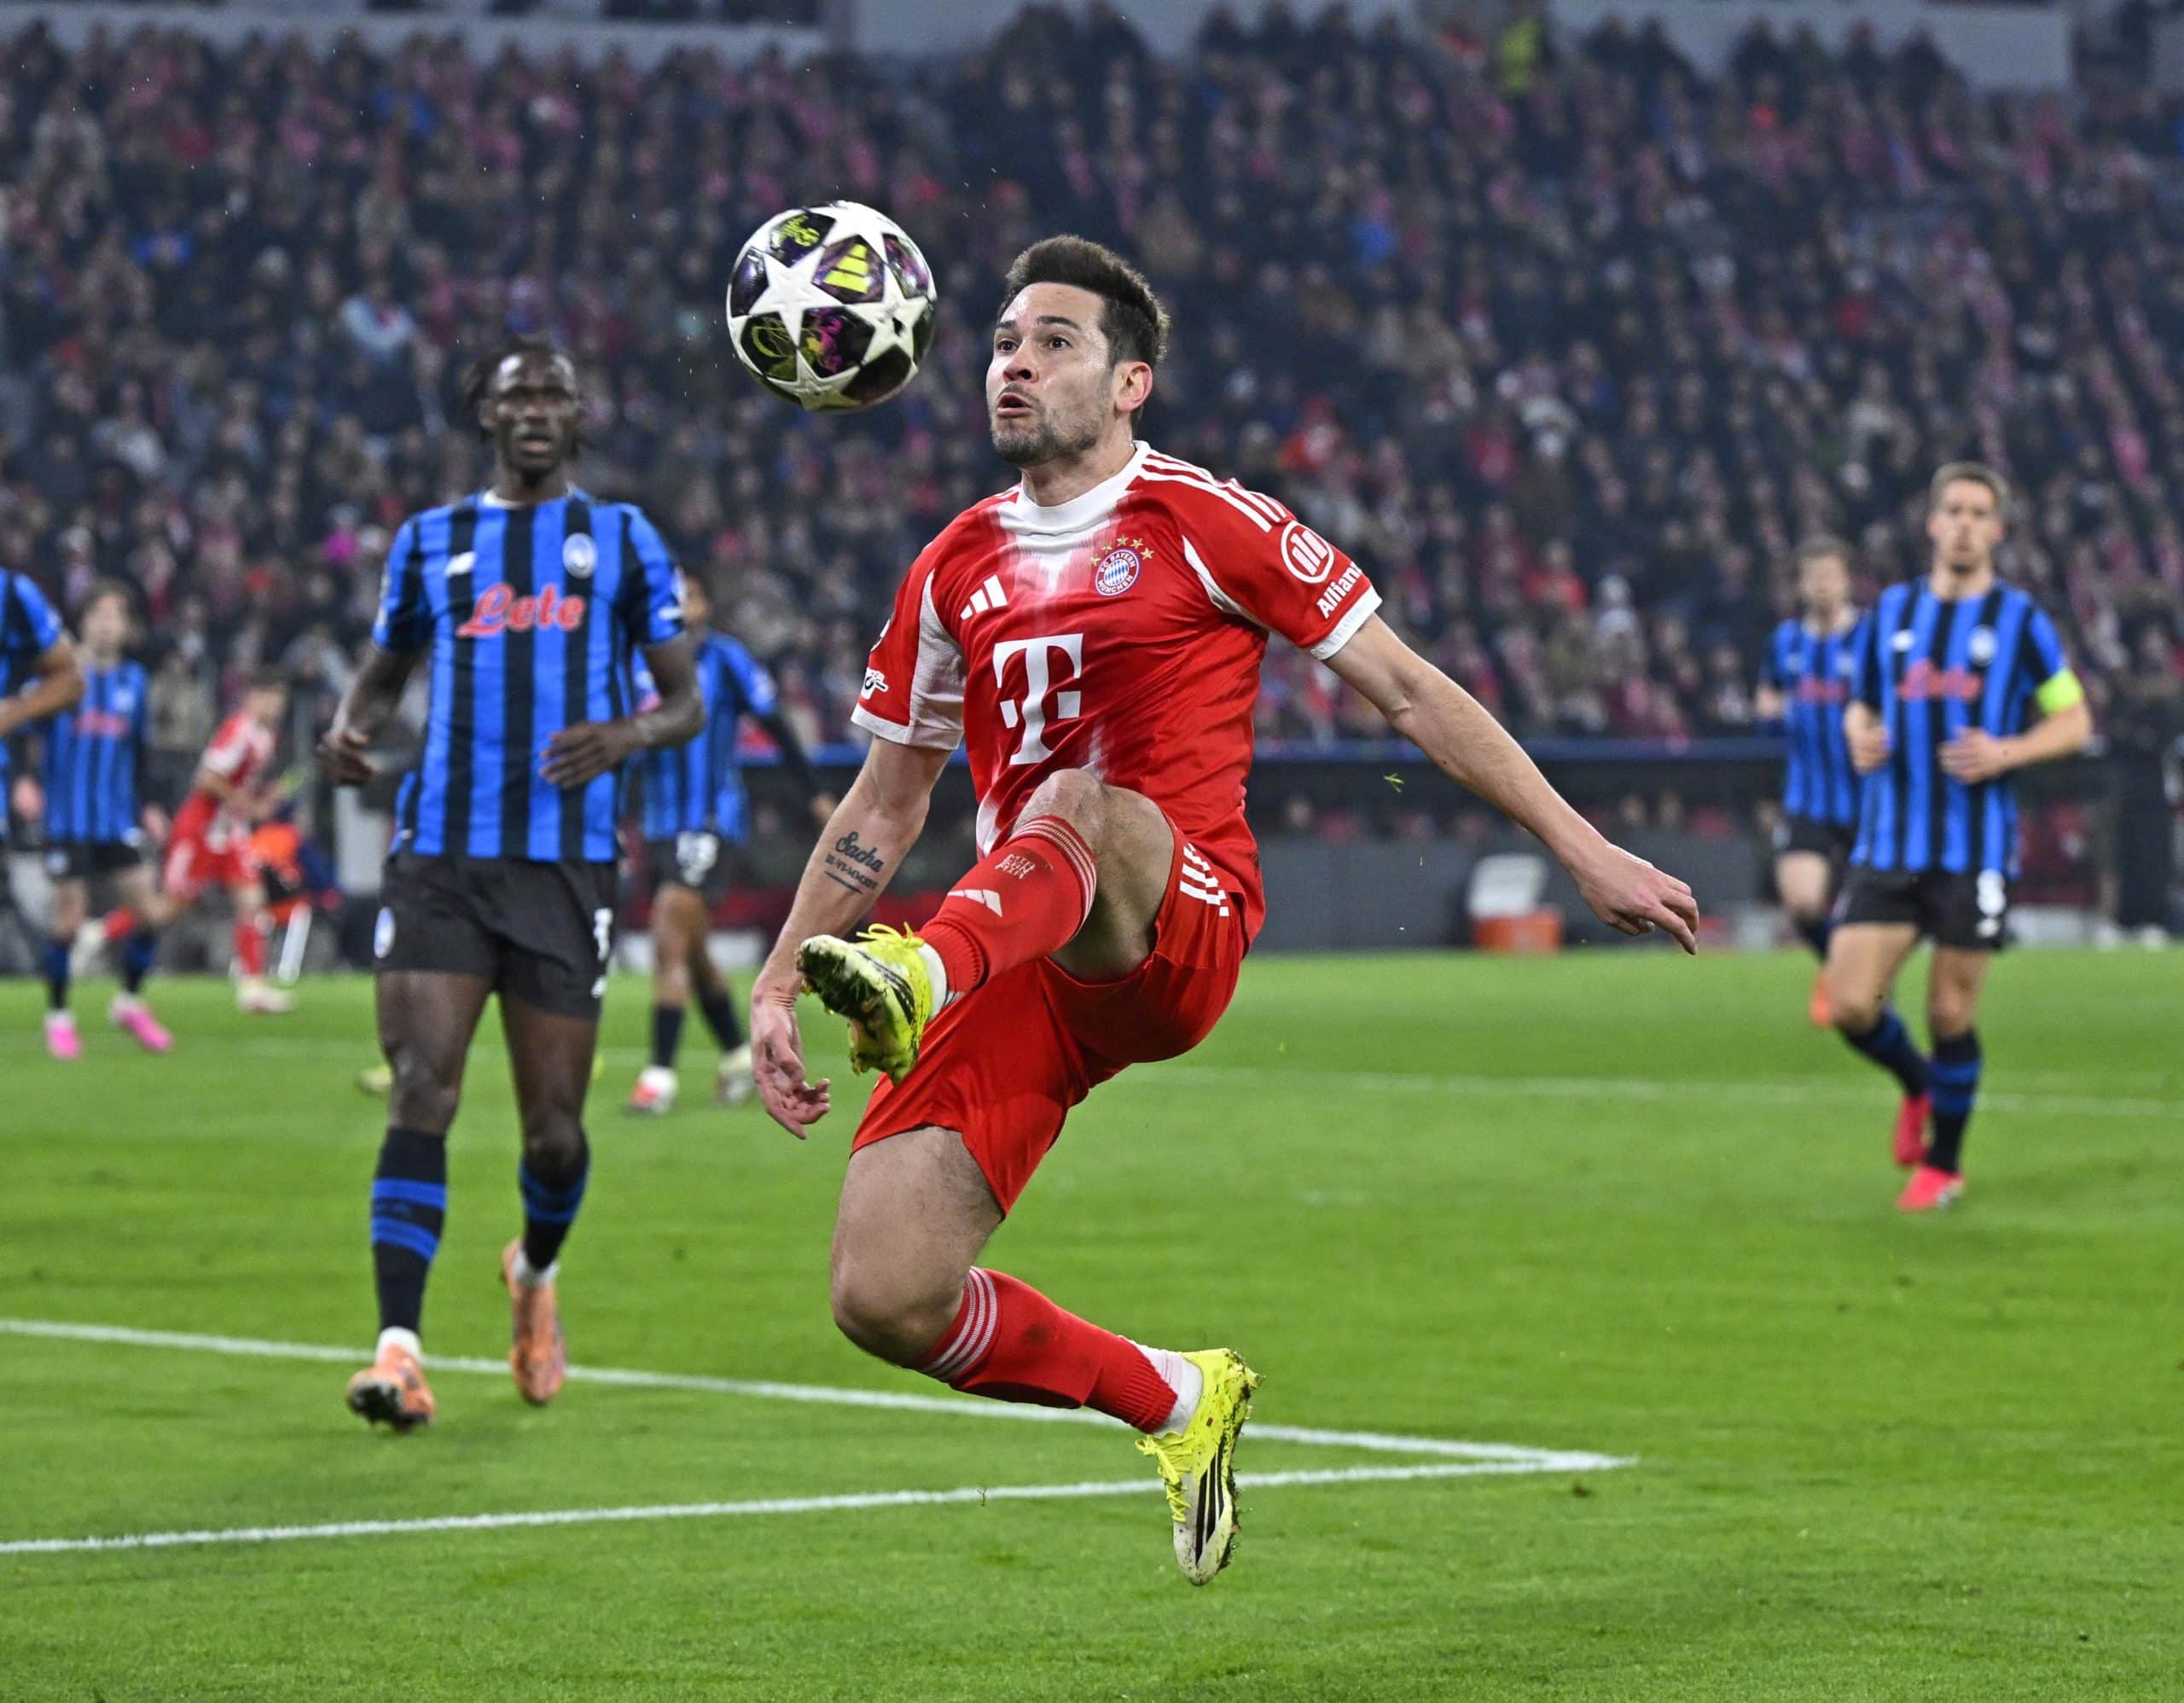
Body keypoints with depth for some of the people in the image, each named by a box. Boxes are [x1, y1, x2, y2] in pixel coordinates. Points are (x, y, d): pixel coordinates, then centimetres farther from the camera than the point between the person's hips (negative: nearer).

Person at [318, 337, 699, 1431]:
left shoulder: (622, 540, 11)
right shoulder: (431, 542, 15)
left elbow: (684, 701, 10)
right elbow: (381, 672, 23)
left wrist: (626, 735, -13)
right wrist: (349, 734, -1)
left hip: (565, 865, -1)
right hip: (439, 860, 1)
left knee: (553, 1124, 3)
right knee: (421, 1093, -15)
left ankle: (536, 1273, 36)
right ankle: (399, 1348, -20)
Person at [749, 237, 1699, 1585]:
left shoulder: (1204, 524, 4)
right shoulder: (956, 572, 17)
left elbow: (1407, 689, 6)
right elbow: (885, 804, 26)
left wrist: (1584, 850, 2)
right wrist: (781, 984, 17)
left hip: (1176, 934, -4)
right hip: (1021, 965, 5)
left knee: (1080, 799, -38)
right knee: (883, 1300, -11)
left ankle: (929, 972, -66)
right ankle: (1176, 1401, 11)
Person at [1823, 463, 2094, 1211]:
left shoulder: (2020, 618, 0)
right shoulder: (1890, 611, 9)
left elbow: (2075, 721, 3)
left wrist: (2008, 752, -14)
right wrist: (1860, 738, -2)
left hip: (1976, 850, -3)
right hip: (1888, 843, 3)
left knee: (1951, 1016, 0)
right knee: (1850, 1004, -7)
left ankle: (1942, 1163, 20)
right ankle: (1917, 1087, 25)